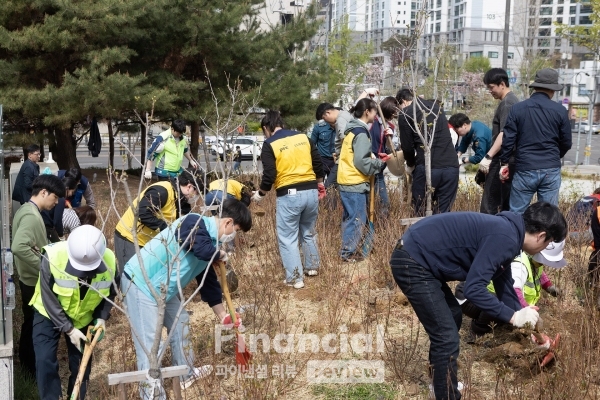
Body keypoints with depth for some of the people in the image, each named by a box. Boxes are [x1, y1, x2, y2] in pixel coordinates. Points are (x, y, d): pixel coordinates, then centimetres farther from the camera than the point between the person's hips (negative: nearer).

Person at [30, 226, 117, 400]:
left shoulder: (109, 261, -25)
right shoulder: (53, 256, -34)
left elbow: (110, 293, -4)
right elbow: (49, 298, -24)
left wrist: (102, 317, -18)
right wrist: (68, 329, -25)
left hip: (84, 318, 2)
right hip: (49, 315, -2)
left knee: (82, 363, 7)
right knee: (45, 361, -11)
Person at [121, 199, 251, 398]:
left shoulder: (210, 242, 9)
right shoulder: (194, 223, -19)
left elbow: (209, 281, 18)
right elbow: (204, 251, -38)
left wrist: (223, 316, 23)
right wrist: (220, 255, -13)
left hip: (163, 288, 10)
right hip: (140, 283, -10)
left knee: (180, 322, 24)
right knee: (149, 346, -6)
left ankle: (186, 374, 43)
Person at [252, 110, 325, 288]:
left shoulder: (270, 145, -4)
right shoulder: (303, 137, 10)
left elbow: (269, 175, -11)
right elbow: (318, 164, 11)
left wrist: (260, 193, 6)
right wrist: (319, 183, 27)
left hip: (288, 195, -5)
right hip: (311, 191, 6)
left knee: (287, 238, 6)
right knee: (308, 232, 25)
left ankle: (295, 278, 6)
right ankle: (312, 267, 35)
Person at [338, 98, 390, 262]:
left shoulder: (352, 129, 14)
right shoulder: (361, 133, -15)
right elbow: (361, 161, -20)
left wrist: (375, 156, 10)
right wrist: (379, 163, -8)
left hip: (346, 181, 10)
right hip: (355, 183, -10)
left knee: (350, 217, 16)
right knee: (357, 219, -3)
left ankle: (347, 249, 23)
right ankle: (349, 253, 2)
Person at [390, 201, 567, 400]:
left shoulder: (506, 232, 12)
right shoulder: (504, 238, -19)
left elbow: (504, 286, 23)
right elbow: (473, 288, -24)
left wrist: (527, 327, 29)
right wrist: (512, 316, -15)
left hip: (418, 258, 11)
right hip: (411, 263, -11)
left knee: (453, 317, 26)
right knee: (447, 337, -6)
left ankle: (442, 381, 42)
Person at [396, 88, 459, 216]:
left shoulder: (405, 114, 3)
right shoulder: (436, 106, 20)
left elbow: (407, 146, 1)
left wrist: (410, 165, 21)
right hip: (451, 167, 5)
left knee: (422, 214, 7)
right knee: (442, 214, 9)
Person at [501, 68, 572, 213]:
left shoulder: (517, 109, -2)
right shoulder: (560, 111, 0)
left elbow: (508, 139, -3)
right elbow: (566, 142, 6)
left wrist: (504, 163, 9)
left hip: (524, 169, -1)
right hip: (551, 170, 1)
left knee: (516, 213, 6)